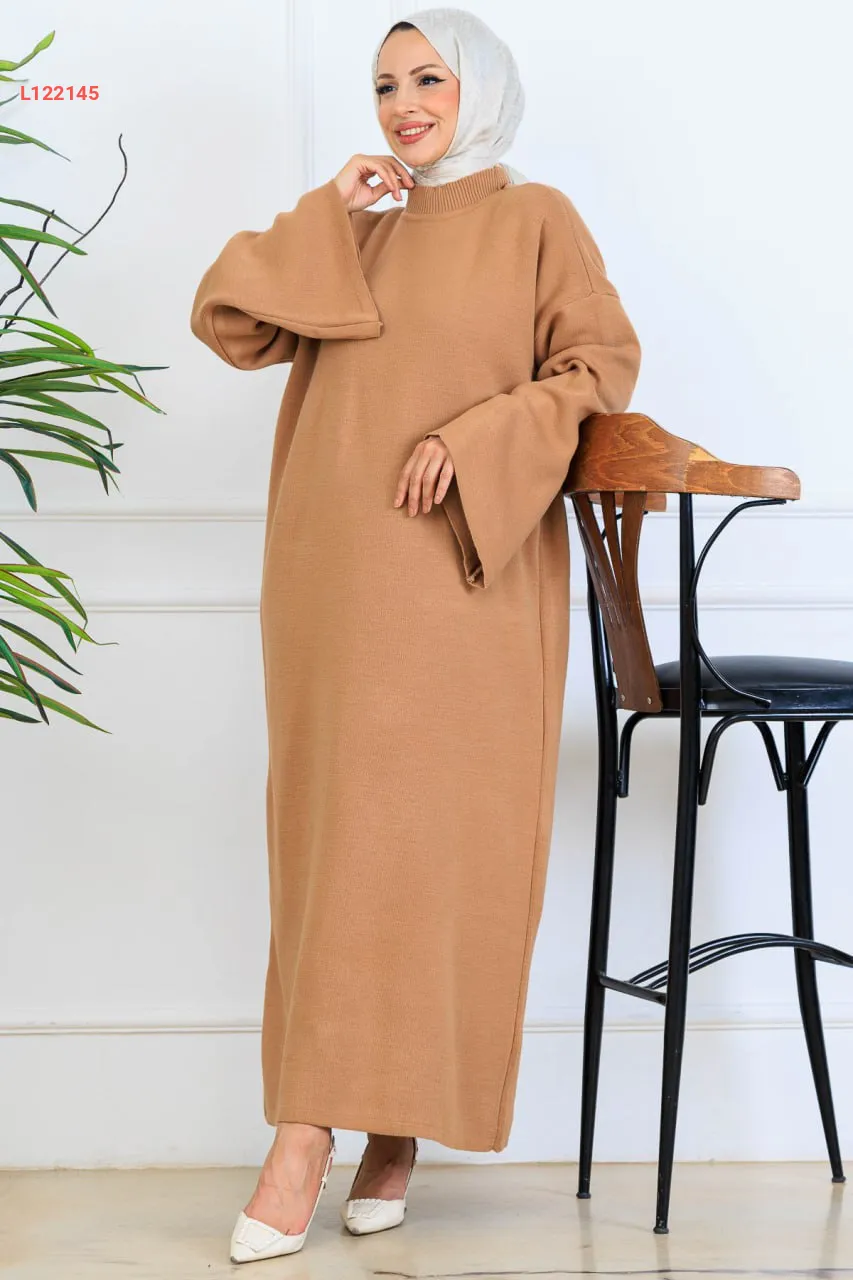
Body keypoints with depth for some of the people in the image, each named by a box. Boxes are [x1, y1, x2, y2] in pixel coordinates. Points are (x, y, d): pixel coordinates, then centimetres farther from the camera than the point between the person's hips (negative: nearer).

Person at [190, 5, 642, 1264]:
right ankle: (309, 1132, 4)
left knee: (435, 837, -5)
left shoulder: (534, 220, 6)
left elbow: (605, 364, -2)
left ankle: (399, 1121, 4)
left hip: (465, 580, -4)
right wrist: (322, 218, 0)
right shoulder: (350, 234, 18)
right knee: (333, 832, 1)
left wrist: (477, 440, -13)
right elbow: (227, 322, 8)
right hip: (338, 580, 4)